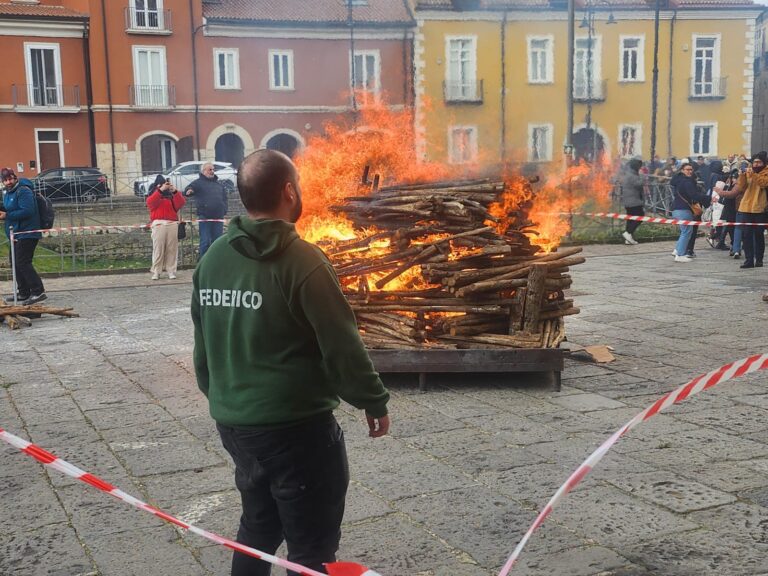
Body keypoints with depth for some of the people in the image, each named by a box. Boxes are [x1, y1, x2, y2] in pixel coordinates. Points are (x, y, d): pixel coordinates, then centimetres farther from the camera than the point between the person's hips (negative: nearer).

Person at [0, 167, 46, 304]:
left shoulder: (23, 191, -15)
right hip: (17, 234, 10)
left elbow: (26, 211, -24)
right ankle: (23, 293, 22)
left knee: (22, 262, -15)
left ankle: (38, 292, -14)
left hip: (27, 233, -10)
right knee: (15, 261, 14)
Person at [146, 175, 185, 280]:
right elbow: (150, 202, -8)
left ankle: (171, 271, 1)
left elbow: (181, 203, 2)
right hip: (158, 224, -1)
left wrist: (175, 191, -10)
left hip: (172, 224, 1)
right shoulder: (152, 197, 16)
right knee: (158, 249, -6)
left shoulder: (171, 196, 18)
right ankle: (156, 272, -5)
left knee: (172, 249, -2)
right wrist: (160, 190, -16)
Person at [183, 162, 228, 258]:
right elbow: (188, 190, -12)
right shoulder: (199, 182, 1)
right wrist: (189, 191, -37)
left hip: (218, 217, 5)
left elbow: (224, 197, 25)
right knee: (205, 241, -6)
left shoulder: (218, 183, 18)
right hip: (205, 217, -5)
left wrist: (224, 211, 14)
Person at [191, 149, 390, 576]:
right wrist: (374, 401, -2)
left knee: (257, 527, 25)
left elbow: (203, 342, 12)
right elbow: (342, 345, -16)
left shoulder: (213, 259, 3)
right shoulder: (302, 260, -17)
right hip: (297, 426, -7)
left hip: (234, 422, 7)